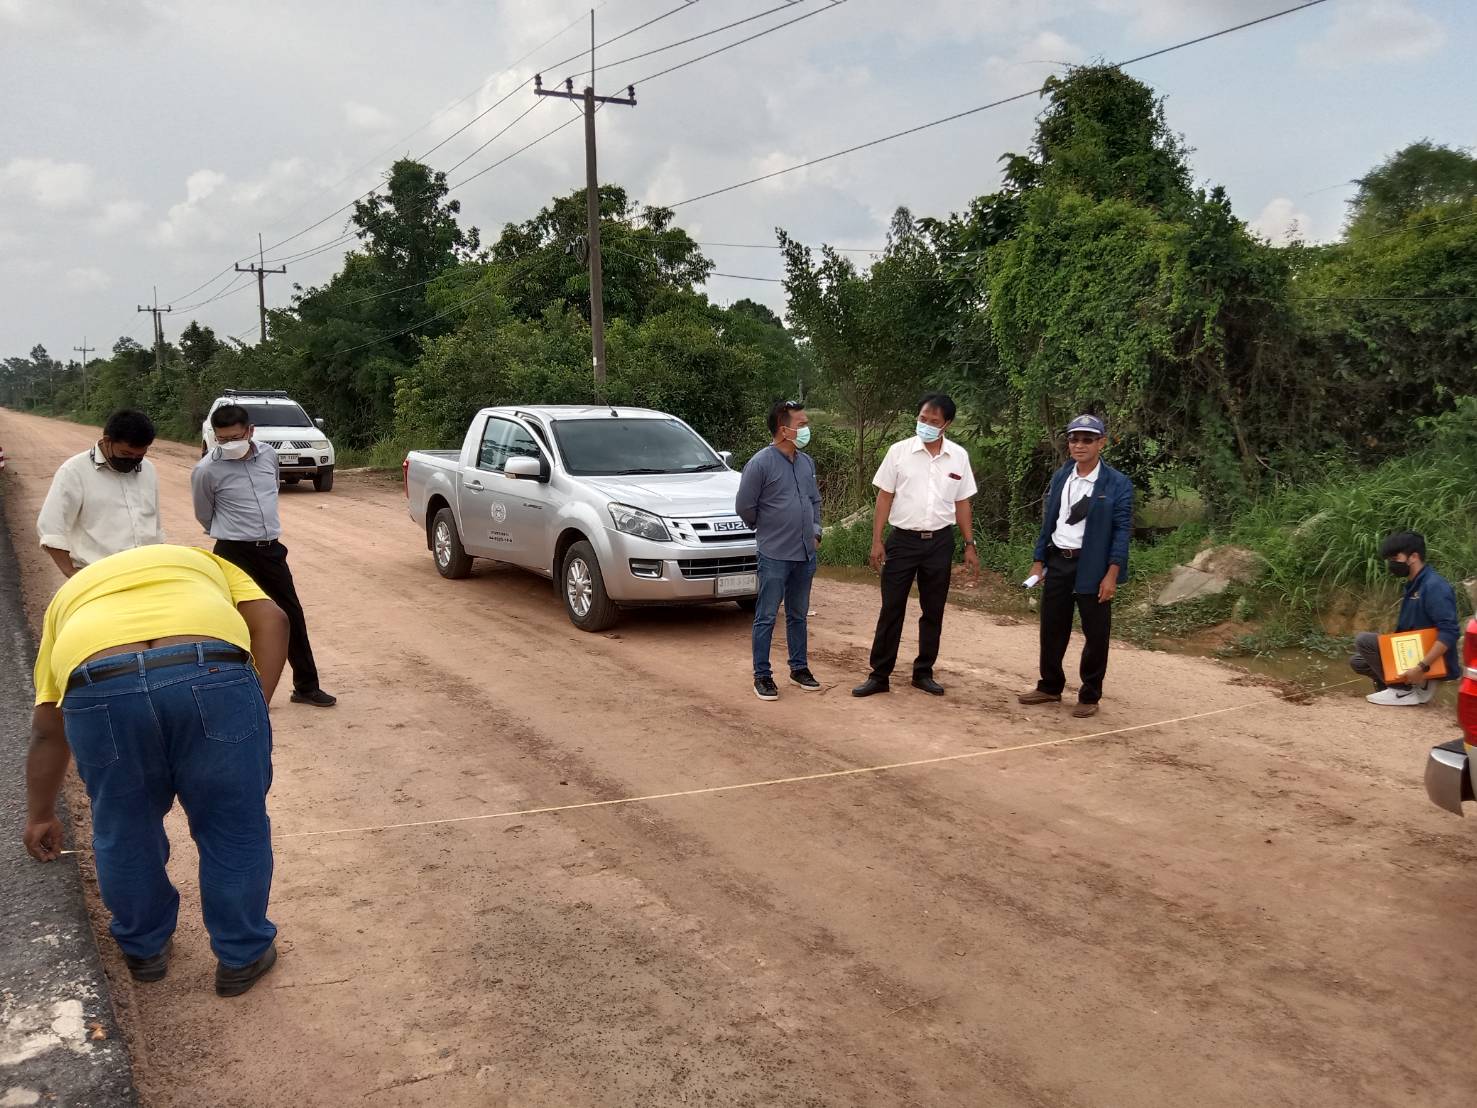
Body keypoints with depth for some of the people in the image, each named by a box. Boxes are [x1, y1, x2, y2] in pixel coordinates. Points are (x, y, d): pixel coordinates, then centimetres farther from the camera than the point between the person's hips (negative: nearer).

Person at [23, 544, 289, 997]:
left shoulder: (69, 596, 39)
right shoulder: (204, 561, 38)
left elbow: (47, 732, 39)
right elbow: (270, 619, 17)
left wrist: (41, 816, 50)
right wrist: (254, 705, 13)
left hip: (99, 689, 1)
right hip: (215, 675, -1)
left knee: (123, 835, 26)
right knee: (235, 830, 19)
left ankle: (143, 949, 46)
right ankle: (242, 956, 35)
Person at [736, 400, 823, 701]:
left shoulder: (807, 462, 7)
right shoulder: (761, 463, -14)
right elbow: (744, 506, -10)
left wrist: (814, 531, 12)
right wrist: (768, 529, 3)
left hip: (806, 553, 6)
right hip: (775, 555, -6)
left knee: (798, 615, 17)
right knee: (766, 617, 2)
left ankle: (799, 668, 28)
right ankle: (762, 676, 11)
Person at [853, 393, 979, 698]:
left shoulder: (959, 456, 2)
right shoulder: (899, 451, -4)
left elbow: (962, 503, 8)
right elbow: (885, 497, -1)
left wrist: (970, 546, 5)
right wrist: (877, 541, -7)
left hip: (940, 542, 2)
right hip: (903, 539, -2)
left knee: (933, 611, 9)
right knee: (891, 609, 1)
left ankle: (923, 673, 21)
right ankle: (879, 675, 9)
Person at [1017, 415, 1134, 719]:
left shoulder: (1118, 484, -8)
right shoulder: (1060, 477, 8)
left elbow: (1122, 531, -10)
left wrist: (1112, 574, -16)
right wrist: (1039, 561, 9)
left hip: (1093, 567, -4)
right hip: (1057, 562, 5)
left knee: (1096, 634, 4)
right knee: (1052, 629, 11)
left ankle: (1089, 696, 18)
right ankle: (1049, 686, 27)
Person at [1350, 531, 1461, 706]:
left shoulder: (1434, 586, -20)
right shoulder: (1413, 586, 10)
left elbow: (1449, 633, -29)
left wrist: (1421, 667, -33)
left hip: (1434, 664, -10)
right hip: (1415, 654, 10)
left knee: (1363, 640, -17)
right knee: (1357, 661, 10)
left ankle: (1404, 690, -9)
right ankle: (1419, 685, 6)